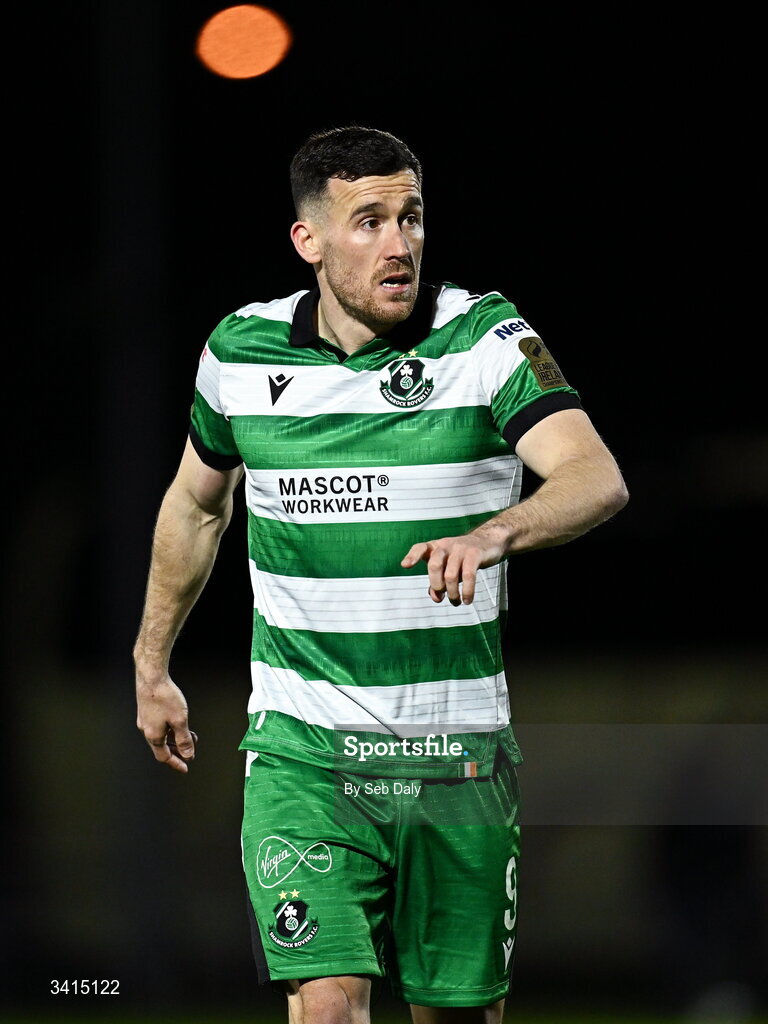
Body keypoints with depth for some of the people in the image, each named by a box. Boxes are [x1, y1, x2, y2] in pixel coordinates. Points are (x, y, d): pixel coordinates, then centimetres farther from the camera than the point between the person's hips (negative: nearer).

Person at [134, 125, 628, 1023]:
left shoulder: (486, 338, -8)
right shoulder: (241, 352, 1)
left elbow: (597, 476, -23)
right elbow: (195, 503, 21)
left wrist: (492, 535, -43)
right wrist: (151, 667, 26)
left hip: (458, 749, 0)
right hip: (302, 748, 0)